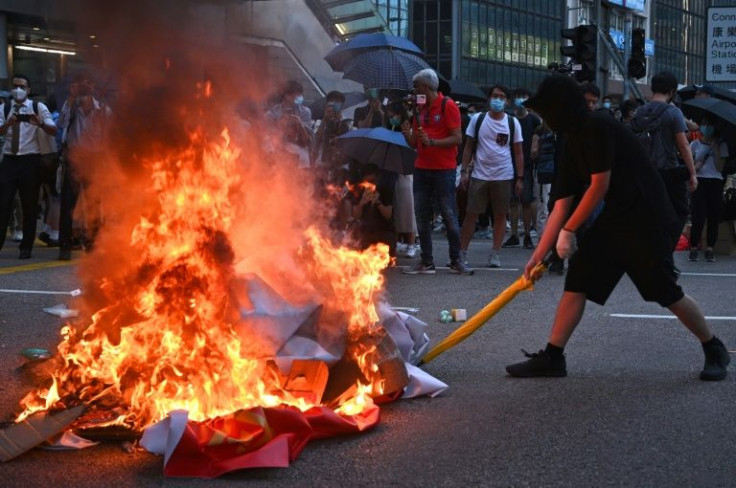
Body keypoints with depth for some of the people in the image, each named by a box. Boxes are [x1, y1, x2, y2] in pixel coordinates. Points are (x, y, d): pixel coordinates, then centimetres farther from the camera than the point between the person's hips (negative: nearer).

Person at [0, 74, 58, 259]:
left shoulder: (38, 107, 0)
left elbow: (53, 131, -10)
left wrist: (40, 124, -30)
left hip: (30, 160, -1)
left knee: (30, 205, 4)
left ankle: (26, 247, 14)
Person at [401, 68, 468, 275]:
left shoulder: (447, 106, -6)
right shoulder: (419, 109, 14)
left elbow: (457, 138, -12)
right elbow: (415, 143, 15)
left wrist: (432, 142, -22)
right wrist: (408, 134, -6)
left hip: (443, 170, -6)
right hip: (421, 170, 6)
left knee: (450, 216, -2)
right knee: (422, 217, 5)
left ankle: (456, 261, 7)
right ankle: (426, 262, 11)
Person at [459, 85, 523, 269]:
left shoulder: (512, 123, 4)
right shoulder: (478, 119, 3)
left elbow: (518, 153, 7)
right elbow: (468, 147, 7)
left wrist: (520, 178, 2)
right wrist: (464, 171, -1)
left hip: (504, 176, 0)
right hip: (479, 175, 0)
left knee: (500, 215, 5)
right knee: (471, 214, 0)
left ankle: (495, 254, 11)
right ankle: (462, 252, 5)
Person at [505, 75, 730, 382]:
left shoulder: (598, 126, -16)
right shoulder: (572, 143, 10)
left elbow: (600, 186, -17)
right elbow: (561, 207, 10)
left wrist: (569, 230, -9)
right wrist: (538, 256, 8)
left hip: (648, 222, -9)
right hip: (613, 221, 9)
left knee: (666, 292, -4)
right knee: (577, 281, 2)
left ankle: (715, 350, 16)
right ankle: (552, 358, 6)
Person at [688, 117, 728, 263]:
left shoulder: (721, 145, 9)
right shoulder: (695, 144, 10)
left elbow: (720, 168, -1)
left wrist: (715, 149, -5)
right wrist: (694, 167, -12)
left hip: (715, 182, 1)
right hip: (699, 182, -1)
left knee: (713, 216, -2)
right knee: (698, 216, -9)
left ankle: (710, 249, 2)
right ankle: (693, 248, -4)